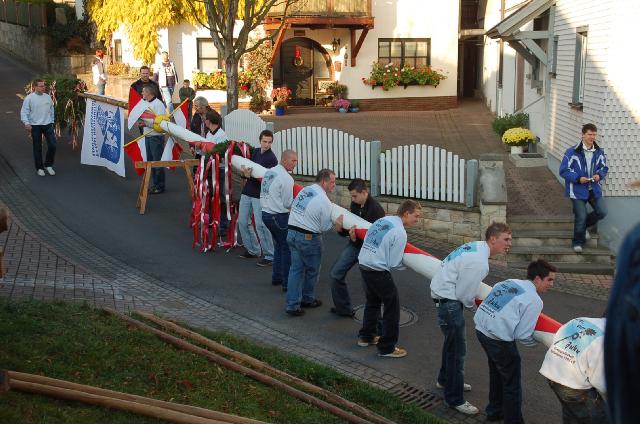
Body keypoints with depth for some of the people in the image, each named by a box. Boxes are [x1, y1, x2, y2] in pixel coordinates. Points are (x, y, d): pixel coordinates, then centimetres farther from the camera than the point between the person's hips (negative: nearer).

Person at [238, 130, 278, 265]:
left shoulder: (272, 159, -13)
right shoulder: (255, 151, 8)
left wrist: (250, 176, -28)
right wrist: (244, 173, -8)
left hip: (260, 196, -7)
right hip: (247, 192, 7)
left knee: (260, 225, -9)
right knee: (242, 221, 11)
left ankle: (270, 256, -2)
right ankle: (253, 250, 25)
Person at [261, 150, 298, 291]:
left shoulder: (268, 172, 8)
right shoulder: (286, 178, -18)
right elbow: (288, 204, -15)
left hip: (266, 214, 9)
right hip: (279, 217, -9)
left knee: (279, 245, 23)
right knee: (287, 248, 0)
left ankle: (276, 277, 30)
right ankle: (287, 283, 2)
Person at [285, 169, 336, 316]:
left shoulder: (304, 190, 5)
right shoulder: (324, 201, -16)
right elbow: (325, 227, -10)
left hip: (292, 233, 7)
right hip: (309, 238, -7)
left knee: (296, 269, 12)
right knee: (311, 270, 15)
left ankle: (292, 304, 10)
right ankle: (307, 299, 32)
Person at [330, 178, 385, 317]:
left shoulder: (375, 209, -22)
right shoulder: (355, 204, -1)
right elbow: (349, 228, 5)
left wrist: (356, 238, -35)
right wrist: (340, 229, -16)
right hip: (354, 244, 7)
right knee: (336, 273, 5)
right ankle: (344, 308, 18)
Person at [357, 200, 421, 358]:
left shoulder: (382, 220, 8)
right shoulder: (400, 232, -16)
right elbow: (394, 263, -13)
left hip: (363, 264, 9)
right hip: (378, 271, -9)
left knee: (372, 301, 27)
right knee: (392, 306, 5)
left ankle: (366, 336, 42)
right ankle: (387, 348, 10)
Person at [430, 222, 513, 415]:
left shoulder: (477, 246, 2)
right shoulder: (478, 262, -27)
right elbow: (465, 294, -18)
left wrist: (472, 300, 13)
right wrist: (473, 306, 1)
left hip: (444, 290, 11)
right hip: (448, 300, -11)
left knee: (452, 341, 26)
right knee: (457, 348, -4)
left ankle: (445, 379, 46)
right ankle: (454, 399, 5)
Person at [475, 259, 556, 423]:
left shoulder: (509, 282, 12)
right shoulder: (534, 300, -8)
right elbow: (522, 336, -9)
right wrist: (539, 341, 11)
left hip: (481, 329, 9)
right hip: (499, 339, -9)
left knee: (496, 371, 30)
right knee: (512, 383, 10)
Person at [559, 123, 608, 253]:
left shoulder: (599, 152, 2)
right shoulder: (572, 152, -13)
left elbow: (604, 167, 15)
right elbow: (563, 170, -10)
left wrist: (600, 175, -8)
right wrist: (578, 178, -22)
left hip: (594, 189, 5)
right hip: (578, 190, -5)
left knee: (602, 212, 0)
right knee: (581, 217, -5)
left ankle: (583, 225, 29)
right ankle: (578, 242, 15)